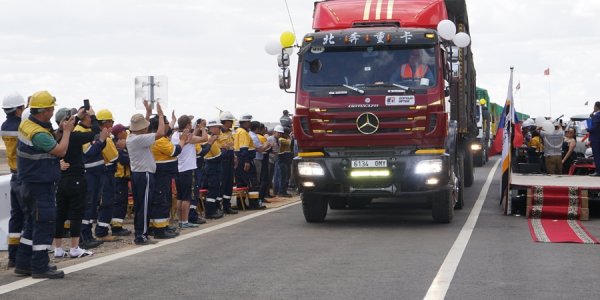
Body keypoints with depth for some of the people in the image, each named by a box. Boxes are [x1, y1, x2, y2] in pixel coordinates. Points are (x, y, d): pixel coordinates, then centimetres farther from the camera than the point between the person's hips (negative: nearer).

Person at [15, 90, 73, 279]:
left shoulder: (26, 124, 6)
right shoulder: (38, 134, -24)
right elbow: (60, 150, -20)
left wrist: (63, 129, 1)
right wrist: (67, 131, -7)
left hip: (29, 184, 10)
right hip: (40, 185, -10)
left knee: (32, 224, 17)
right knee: (44, 224, -4)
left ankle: (23, 264, 23)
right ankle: (40, 267, -1)